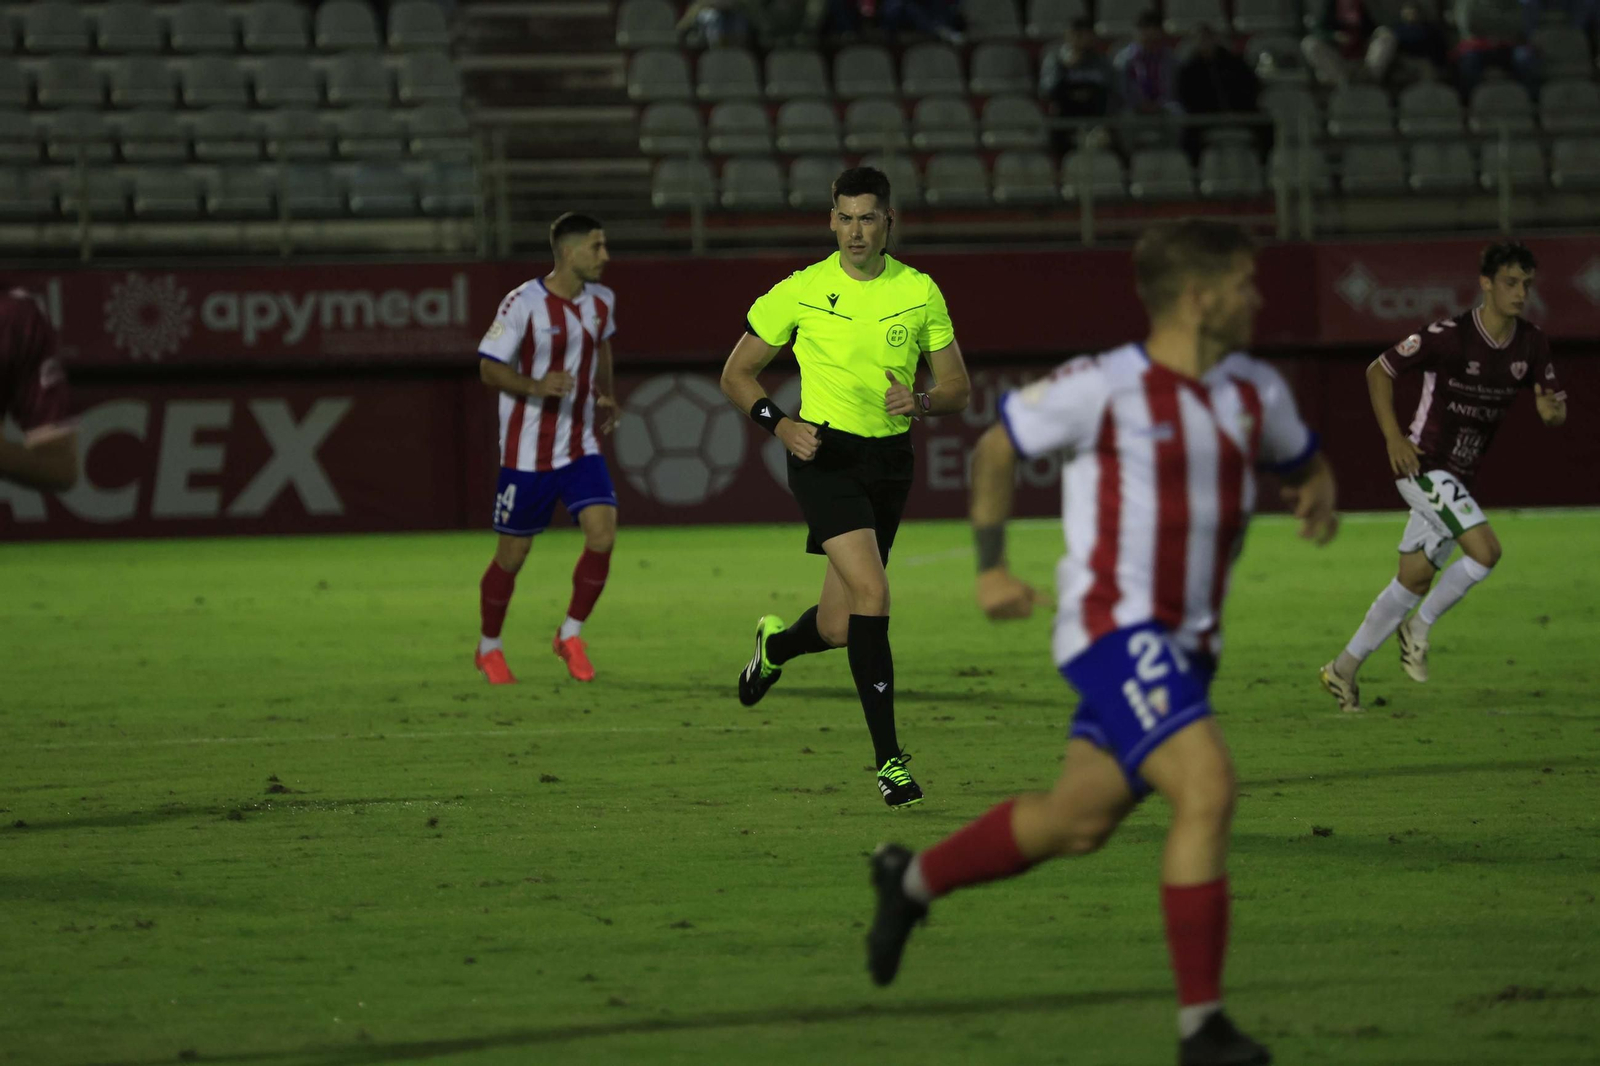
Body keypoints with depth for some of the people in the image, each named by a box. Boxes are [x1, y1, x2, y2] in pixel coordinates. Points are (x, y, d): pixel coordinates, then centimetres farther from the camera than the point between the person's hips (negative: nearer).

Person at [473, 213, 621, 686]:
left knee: (603, 533, -14)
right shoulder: (523, 304, -16)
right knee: (512, 554, 5)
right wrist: (536, 387, -29)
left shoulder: (601, 302, 3)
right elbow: (489, 367, -12)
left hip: (582, 447, 5)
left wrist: (605, 396, 13)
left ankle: (571, 634, 6)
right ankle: (489, 647, 27)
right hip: (528, 452, -5)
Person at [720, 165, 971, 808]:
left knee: (839, 629, 8)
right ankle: (888, 758, -18)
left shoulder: (920, 292, 3)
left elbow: (957, 388, 8)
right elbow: (736, 374, 4)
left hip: (890, 460, 4)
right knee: (873, 593, -23)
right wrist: (781, 425, -12)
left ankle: (775, 645, 46)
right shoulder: (800, 292, -5)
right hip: (824, 454, -4)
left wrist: (921, 401, -15)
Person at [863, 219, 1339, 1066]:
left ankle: (913, 880, 40)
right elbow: (997, 447, 5)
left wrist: (1316, 495, 0)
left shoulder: (1254, 392, 7)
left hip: (1185, 641, 8)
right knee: (1207, 789, -22)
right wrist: (991, 567, -1)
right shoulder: (1104, 387, -10)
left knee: (1077, 822, 15)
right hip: (1114, 628, -8)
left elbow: (1303, 461, 25)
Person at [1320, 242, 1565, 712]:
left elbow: (1554, 405, 9)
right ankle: (1420, 626, 0)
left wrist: (1552, 409, -17)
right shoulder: (1449, 337, -17)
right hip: (1424, 465, -7)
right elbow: (1379, 370, -8)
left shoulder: (1531, 345, 1)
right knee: (1485, 551, -22)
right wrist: (1394, 437, -15)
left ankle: (1343, 669, 23)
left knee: (1414, 579, 12)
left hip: (1459, 476, 7)